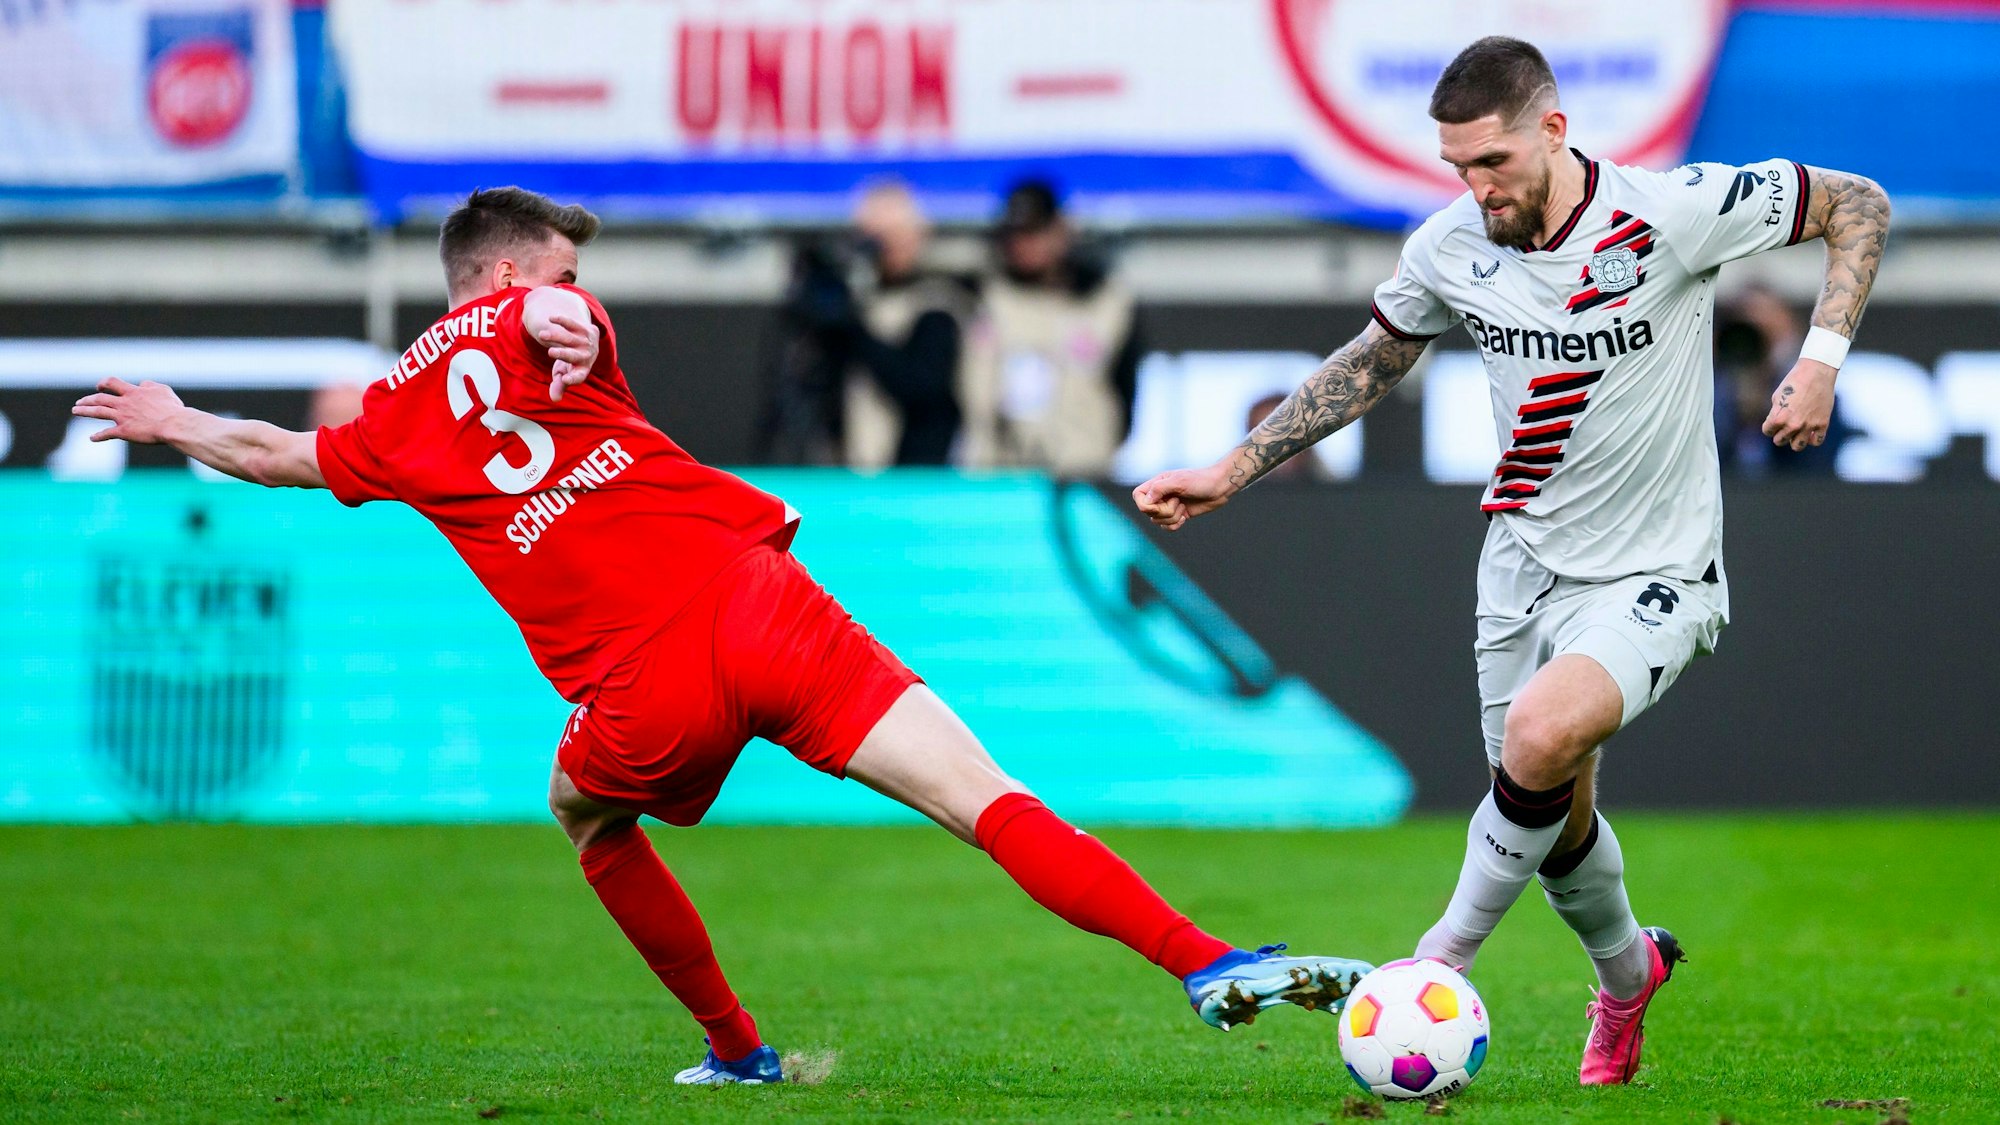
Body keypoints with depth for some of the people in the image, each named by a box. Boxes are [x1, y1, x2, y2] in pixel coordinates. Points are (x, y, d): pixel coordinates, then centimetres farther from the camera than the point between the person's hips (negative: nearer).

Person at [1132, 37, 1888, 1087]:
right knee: (1556, 819, 12)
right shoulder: (1451, 248, -6)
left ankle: (1444, 956, -9)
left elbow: (1858, 205, -7)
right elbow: (1368, 364, 13)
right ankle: (1625, 973, 45)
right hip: (1523, 557, 5)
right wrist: (1230, 472, 10)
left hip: (1653, 577, -5)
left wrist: (1821, 358, -19)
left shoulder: (1673, 212, -20)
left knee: (1542, 735, -30)